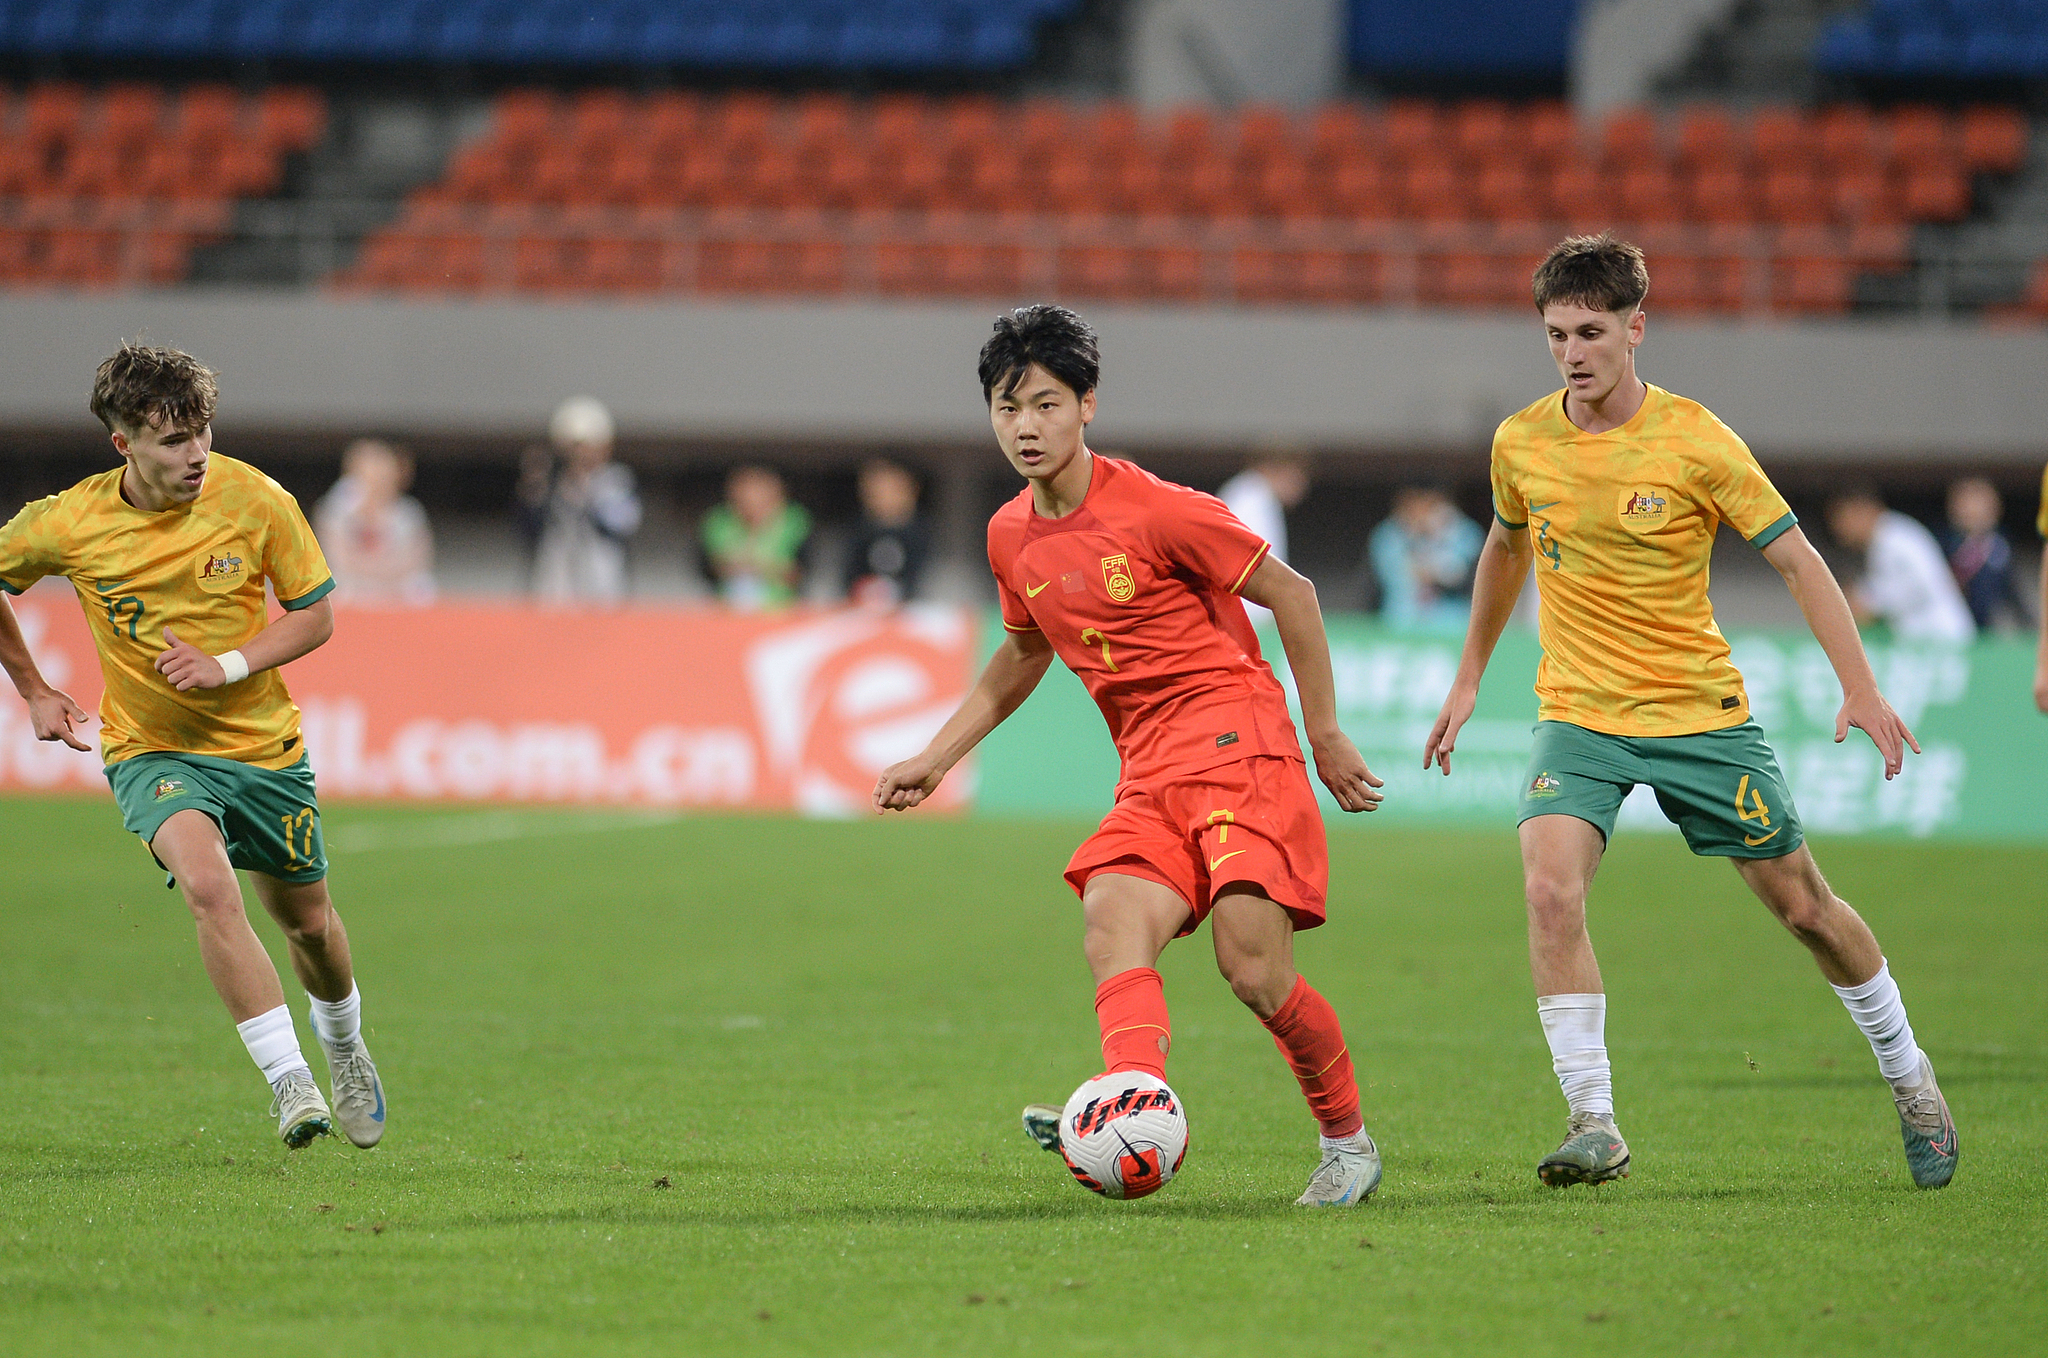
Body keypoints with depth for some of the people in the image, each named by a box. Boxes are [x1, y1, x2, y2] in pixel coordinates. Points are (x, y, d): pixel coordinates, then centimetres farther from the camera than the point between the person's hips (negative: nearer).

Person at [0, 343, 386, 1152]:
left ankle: (342, 1050, 48)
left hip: (264, 745, 2)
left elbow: (315, 616, -5)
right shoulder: (67, 525, -15)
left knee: (307, 920, 15)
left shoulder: (256, 501, -15)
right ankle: (288, 1081, -27)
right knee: (208, 884, -30)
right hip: (151, 748, -2)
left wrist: (227, 665, -20)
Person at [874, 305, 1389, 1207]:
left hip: (1236, 739, -6)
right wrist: (937, 758, 23)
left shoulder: (1154, 510, -11)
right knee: (1111, 930, -22)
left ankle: (1349, 1142, 7)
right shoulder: (1011, 537, 9)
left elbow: (1290, 594, -2)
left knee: (1253, 969, -14)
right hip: (1148, 772, 6)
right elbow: (1024, 651, 29)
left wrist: (1325, 736, 1)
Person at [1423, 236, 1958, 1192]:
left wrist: (1859, 688, -17)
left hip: (1699, 711, -2)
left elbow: (1797, 559, -9)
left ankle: (1908, 1080, 30)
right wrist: (1469, 678, 22)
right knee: (1550, 891, -23)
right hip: (1577, 715, 2)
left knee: (1802, 905, 6)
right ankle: (1594, 1123, -18)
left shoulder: (1695, 440, -13)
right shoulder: (1521, 443, -2)